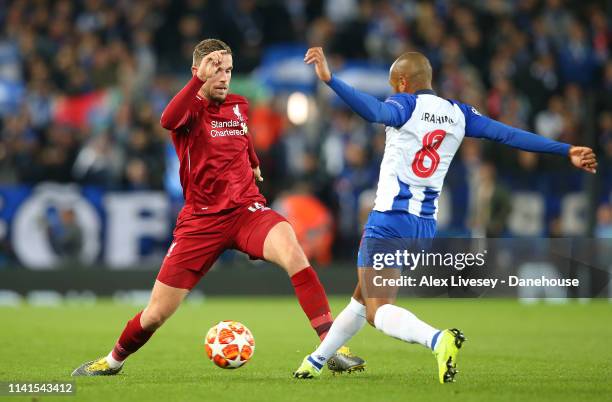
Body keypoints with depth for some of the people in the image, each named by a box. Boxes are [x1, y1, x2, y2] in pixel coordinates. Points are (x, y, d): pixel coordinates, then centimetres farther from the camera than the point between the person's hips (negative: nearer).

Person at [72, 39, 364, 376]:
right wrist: (200, 80, -41)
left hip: (246, 210, 3)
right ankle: (114, 359, 31)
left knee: (292, 252, -31)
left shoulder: (239, 105, 10)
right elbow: (169, 120, -33)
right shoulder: (191, 106, -6)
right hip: (201, 219, -2)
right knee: (156, 313, 0)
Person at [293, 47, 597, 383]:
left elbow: (374, 111, -29)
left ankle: (437, 340, -35)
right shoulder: (458, 113, 9)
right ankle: (316, 361, 33)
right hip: (425, 226, 7)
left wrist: (330, 80, -41)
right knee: (363, 299, 23)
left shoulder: (406, 104, -7)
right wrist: (567, 152, 5)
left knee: (376, 311, -9)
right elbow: (509, 135, 4)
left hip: (389, 219, -7)